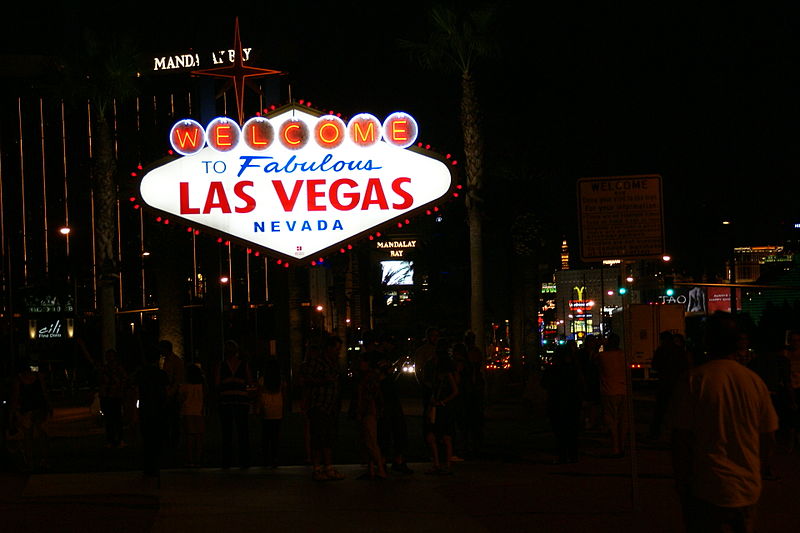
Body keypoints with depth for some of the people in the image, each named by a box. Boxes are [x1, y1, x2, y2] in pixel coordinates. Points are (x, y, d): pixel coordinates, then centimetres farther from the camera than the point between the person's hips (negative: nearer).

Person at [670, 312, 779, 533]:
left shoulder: (694, 381, -11)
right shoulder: (755, 381, -2)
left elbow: (680, 440, -11)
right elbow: (768, 439, 6)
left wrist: (682, 484, 0)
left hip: (709, 491, -4)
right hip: (748, 490, 4)